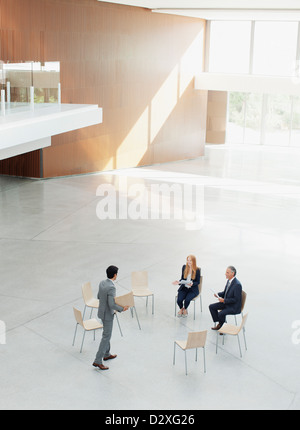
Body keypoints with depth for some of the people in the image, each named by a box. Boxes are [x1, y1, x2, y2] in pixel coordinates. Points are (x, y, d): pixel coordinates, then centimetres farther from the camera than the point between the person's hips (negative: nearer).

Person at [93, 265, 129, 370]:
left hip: (102, 311, 9)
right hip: (107, 314, -9)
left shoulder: (102, 283, -1)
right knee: (106, 337, -2)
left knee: (106, 334, 24)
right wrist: (122, 309, -16)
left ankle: (106, 354, 39)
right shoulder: (111, 287, -28)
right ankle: (98, 361, 0)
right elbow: (112, 305, -29)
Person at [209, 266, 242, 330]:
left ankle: (221, 325, 3)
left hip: (234, 307, -9)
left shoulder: (237, 284, -26)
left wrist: (224, 300, -24)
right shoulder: (229, 281, 2)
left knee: (221, 313, -27)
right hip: (226, 302, 9)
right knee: (211, 307, 2)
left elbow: (236, 299, -24)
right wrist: (218, 294, -4)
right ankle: (219, 323, 9)